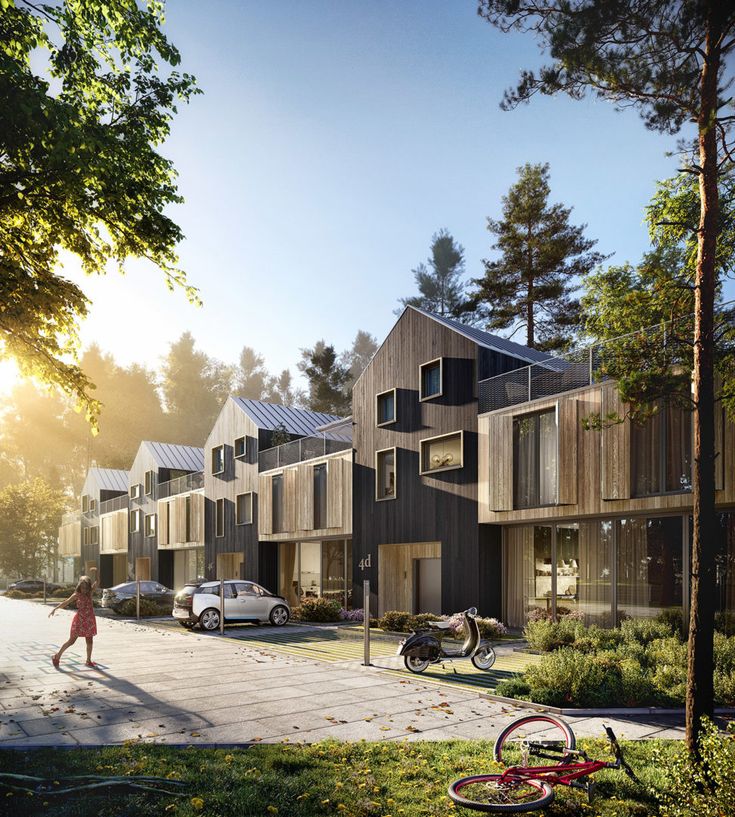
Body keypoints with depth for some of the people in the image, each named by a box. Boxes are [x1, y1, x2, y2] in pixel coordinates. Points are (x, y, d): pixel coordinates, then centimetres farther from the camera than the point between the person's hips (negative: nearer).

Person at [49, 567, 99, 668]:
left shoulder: (90, 593, 3)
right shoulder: (77, 595, -5)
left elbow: (96, 582, -5)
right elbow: (66, 602, -12)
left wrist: (95, 572, -21)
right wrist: (55, 609, -23)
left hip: (89, 621, 4)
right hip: (79, 620, -4)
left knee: (89, 641, 7)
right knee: (71, 641, 0)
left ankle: (88, 661, 19)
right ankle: (57, 657, 12)